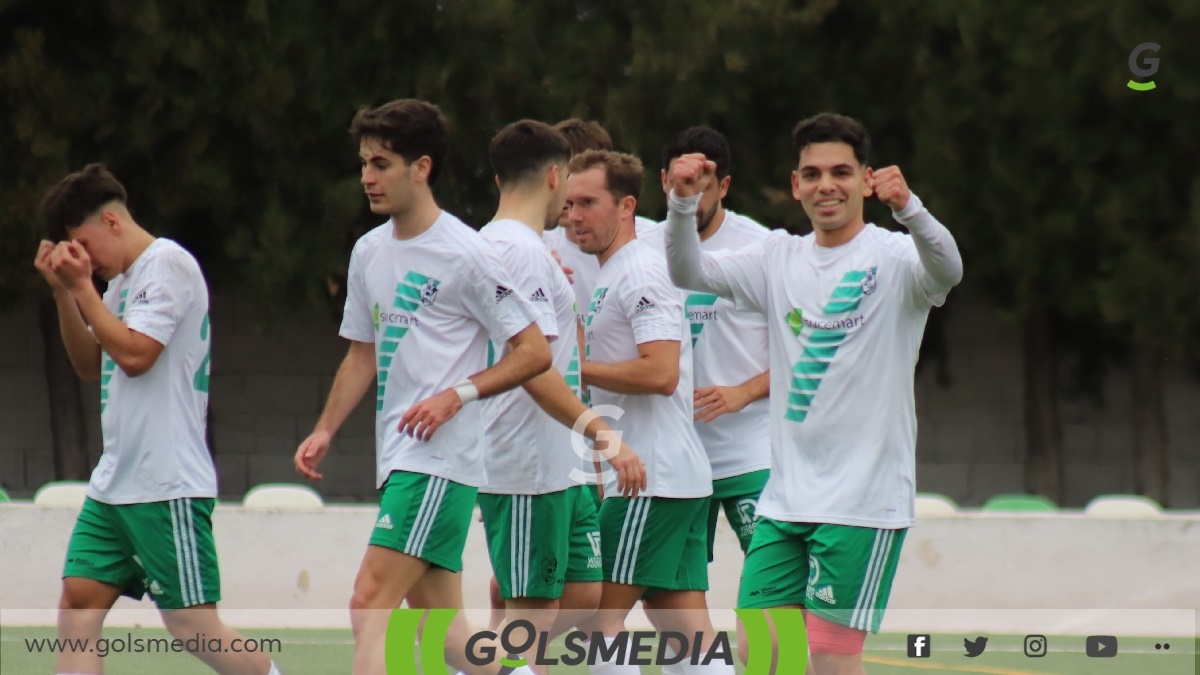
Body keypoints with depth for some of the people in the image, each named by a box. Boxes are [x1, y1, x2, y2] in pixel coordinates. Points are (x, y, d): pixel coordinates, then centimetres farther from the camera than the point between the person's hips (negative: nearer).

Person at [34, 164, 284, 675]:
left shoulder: (168, 263, -10)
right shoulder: (123, 278, 17)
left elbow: (134, 354, -18)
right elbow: (90, 367, 22)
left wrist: (82, 285, -9)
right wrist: (63, 292, 10)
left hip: (169, 484, -9)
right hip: (115, 481, 9)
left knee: (192, 623, -7)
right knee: (78, 608, -1)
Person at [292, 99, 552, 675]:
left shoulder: (465, 254, -10)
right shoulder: (369, 252, 13)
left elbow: (534, 352, -8)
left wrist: (458, 395, -18)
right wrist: (325, 429, 11)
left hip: (440, 459, -8)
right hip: (398, 457, 8)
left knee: (370, 603, -17)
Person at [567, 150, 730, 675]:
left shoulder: (640, 272, -12)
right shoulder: (608, 276, 19)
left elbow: (660, 372, -22)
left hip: (651, 479, -10)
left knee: (599, 613, -8)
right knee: (686, 627, 5)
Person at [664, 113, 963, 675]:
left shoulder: (892, 258, -6)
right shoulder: (780, 258, 10)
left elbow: (946, 271, -27)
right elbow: (689, 272, 0)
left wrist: (907, 207, -48)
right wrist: (683, 202, -20)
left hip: (863, 501, -5)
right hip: (784, 497, 5)